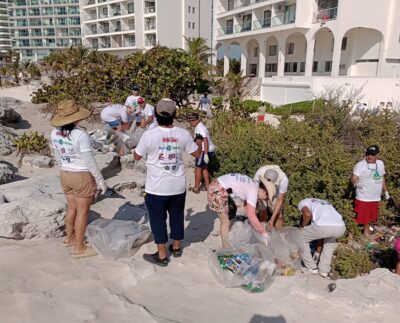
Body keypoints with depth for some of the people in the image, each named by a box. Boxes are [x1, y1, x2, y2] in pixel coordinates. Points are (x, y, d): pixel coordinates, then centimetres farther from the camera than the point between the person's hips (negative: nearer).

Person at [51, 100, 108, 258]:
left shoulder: (55, 133, -2)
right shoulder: (81, 135, -24)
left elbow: (58, 155, 11)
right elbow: (90, 161, -20)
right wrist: (101, 180, -9)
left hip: (65, 174, 7)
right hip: (82, 177, -7)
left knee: (72, 208, 24)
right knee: (82, 212, 6)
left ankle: (70, 238, 41)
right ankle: (79, 248, 17)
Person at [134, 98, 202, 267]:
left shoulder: (149, 135, -15)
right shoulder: (183, 134, -5)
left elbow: (137, 157, 0)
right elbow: (197, 153, 9)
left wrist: (138, 146, 21)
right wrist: (199, 142, 29)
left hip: (157, 188, -3)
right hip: (178, 186, 4)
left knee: (158, 219, 9)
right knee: (177, 216, 20)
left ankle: (162, 256, 17)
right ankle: (176, 247, 37)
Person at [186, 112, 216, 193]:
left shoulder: (200, 127, -17)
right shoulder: (199, 126, 13)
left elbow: (205, 140, -25)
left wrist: (205, 154, -29)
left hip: (205, 151, -10)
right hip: (209, 150, 10)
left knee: (198, 169, 3)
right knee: (204, 168, 21)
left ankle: (196, 188, 13)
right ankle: (207, 186, 28)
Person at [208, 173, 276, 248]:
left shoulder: (252, 186, 12)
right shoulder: (253, 191, -15)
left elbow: (247, 208, 19)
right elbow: (251, 216, -21)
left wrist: (256, 225, 17)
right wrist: (264, 232, -14)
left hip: (216, 187, 10)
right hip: (218, 191, -10)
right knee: (226, 222, 0)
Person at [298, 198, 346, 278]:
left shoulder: (303, 202, 24)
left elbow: (307, 214, -3)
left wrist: (303, 226, 17)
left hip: (323, 226, -6)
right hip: (340, 228, 6)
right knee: (331, 239, 41)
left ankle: (311, 268, 29)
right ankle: (324, 270, 34)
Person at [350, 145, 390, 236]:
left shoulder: (380, 163, 6)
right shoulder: (360, 164, -14)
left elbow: (382, 178, 18)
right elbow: (353, 178, -22)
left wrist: (386, 191, 20)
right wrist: (356, 183, -43)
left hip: (376, 198, 6)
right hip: (363, 198, -6)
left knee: (370, 217, 17)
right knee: (362, 217, -3)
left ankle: (366, 230, 36)